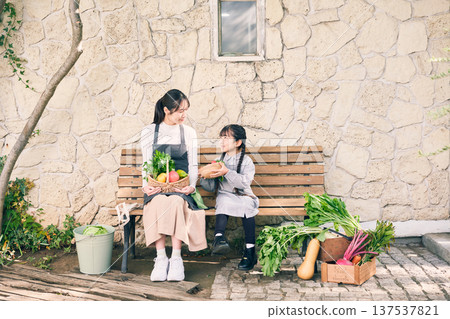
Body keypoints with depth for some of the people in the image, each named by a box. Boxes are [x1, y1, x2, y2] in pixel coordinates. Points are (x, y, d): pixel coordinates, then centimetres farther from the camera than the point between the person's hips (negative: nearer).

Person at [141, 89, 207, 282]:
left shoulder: (189, 133, 14)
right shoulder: (149, 132, 11)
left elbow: (193, 166, 10)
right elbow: (146, 164, 8)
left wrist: (191, 185, -10)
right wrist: (146, 185, -11)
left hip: (180, 187, 0)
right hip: (156, 187, 0)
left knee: (176, 202, -34)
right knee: (158, 202, -34)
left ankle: (176, 257, -29)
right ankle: (160, 257, -29)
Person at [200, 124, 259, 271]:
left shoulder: (246, 161, 5)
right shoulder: (219, 161, 16)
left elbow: (244, 182, -15)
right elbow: (212, 187, 13)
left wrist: (227, 172, -24)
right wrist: (205, 178, -7)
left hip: (243, 196, -2)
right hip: (225, 195, 2)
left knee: (247, 206, -34)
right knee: (223, 202, -33)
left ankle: (250, 251, -32)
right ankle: (219, 237, -52)